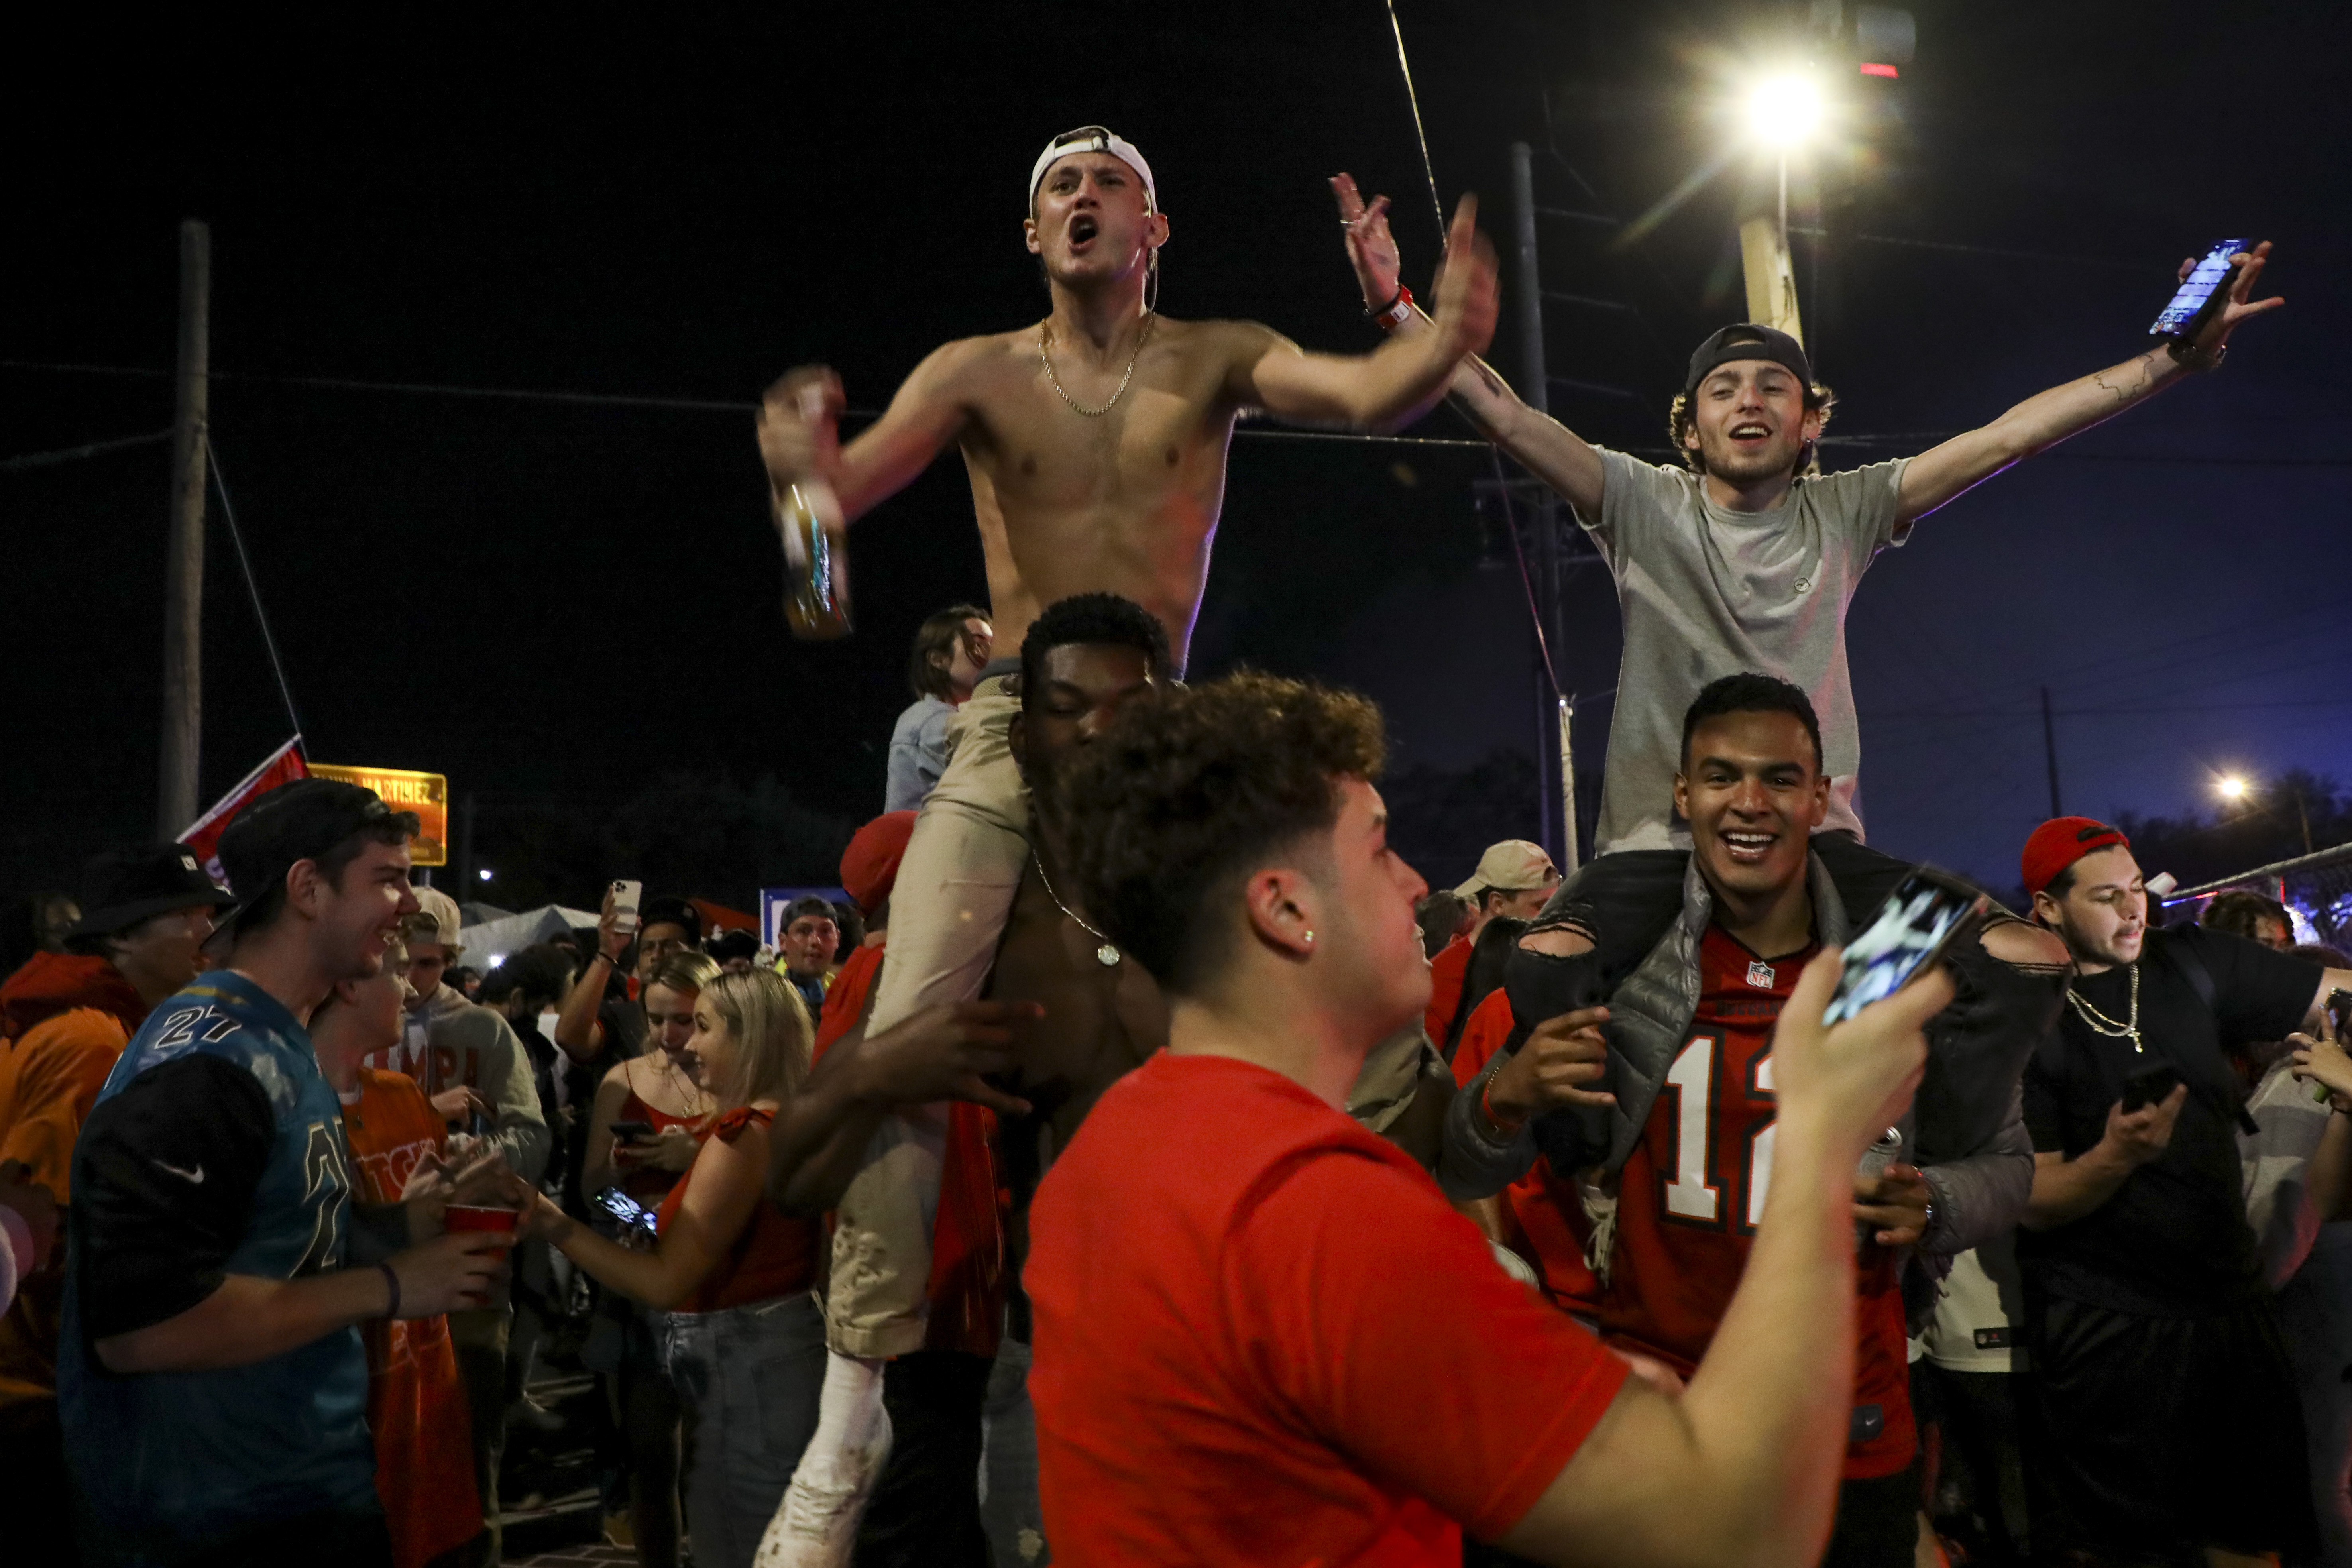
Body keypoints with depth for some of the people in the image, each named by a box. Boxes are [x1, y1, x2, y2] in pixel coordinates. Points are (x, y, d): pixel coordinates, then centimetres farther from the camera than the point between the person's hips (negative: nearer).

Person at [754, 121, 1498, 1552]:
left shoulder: (1213, 359, 5)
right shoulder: (979, 371, 5)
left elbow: (1369, 398, -12)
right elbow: (851, 477, -9)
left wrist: (1452, 335, -34)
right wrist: (803, 459, -34)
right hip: (1005, 741, 0)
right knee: (901, 1045, -13)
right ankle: (849, 1430, -5)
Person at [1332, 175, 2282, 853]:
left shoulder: (1841, 513, 11)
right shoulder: (1646, 504, 5)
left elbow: (2008, 438, 8)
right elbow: (1508, 419, -4)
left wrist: (2179, 356, 5)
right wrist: (1395, 309, -14)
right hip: (1658, 843, -2)